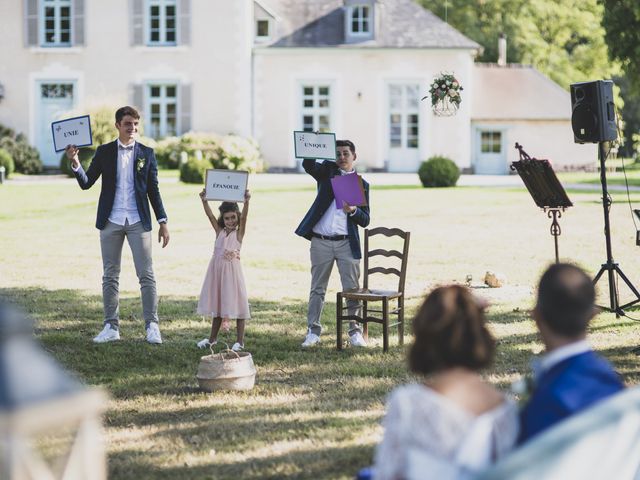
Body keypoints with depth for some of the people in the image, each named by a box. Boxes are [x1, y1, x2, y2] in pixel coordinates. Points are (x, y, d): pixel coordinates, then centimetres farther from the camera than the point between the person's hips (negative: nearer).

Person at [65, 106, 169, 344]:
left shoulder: (146, 153, 6)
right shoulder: (104, 152, 5)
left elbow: (153, 190, 8)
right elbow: (86, 183, 2)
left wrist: (162, 221, 3)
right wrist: (75, 163, -16)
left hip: (138, 221, -1)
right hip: (111, 222, 1)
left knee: (146, 275, -4)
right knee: (110, 276, 6)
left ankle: (152, 326, 1)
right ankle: (111, 327, 12)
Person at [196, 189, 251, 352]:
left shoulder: (239, 232, -2)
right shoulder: (219, 231, 8)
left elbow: (243, 217, -18)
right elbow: (210, 215, -2)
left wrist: (246, 202, -33)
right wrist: (204, 201, -16)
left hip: (232, 270, -5)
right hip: (217, 269, 5)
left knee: (235, 303, -3)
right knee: (217, 303, 14)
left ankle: (240, 341, 2)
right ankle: (212, 338, 24)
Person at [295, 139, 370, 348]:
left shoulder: (362, 184, 8)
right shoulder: (327, 171, 7)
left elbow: (365, 220, 4)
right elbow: (308, 165, -14)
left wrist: (353, 211, -15)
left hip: (347, 243, 0)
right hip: (320, 242, 0)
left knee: (352, 289, 0)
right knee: (317, 288, 7)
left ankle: (355, 331, 8)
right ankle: (313, 331, 13)